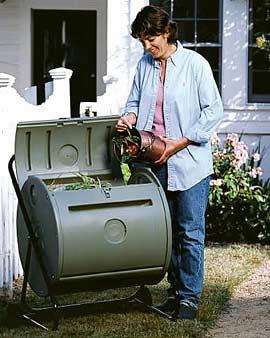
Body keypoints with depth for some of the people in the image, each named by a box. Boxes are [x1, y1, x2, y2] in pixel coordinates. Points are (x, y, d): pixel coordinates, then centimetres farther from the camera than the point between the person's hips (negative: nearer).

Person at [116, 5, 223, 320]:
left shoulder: (195, 64, -7)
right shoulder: (144, 65, 9)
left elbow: (213, 110, -8)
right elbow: (134, 101, 21)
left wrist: (180, 143, -13)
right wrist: (130, 116, -4)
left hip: (189, 161, -5)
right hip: (156, 162, 5)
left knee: (191, 231, -3)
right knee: (167, 230, 10)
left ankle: (191, 296, 4)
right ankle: (175, 290, 21)